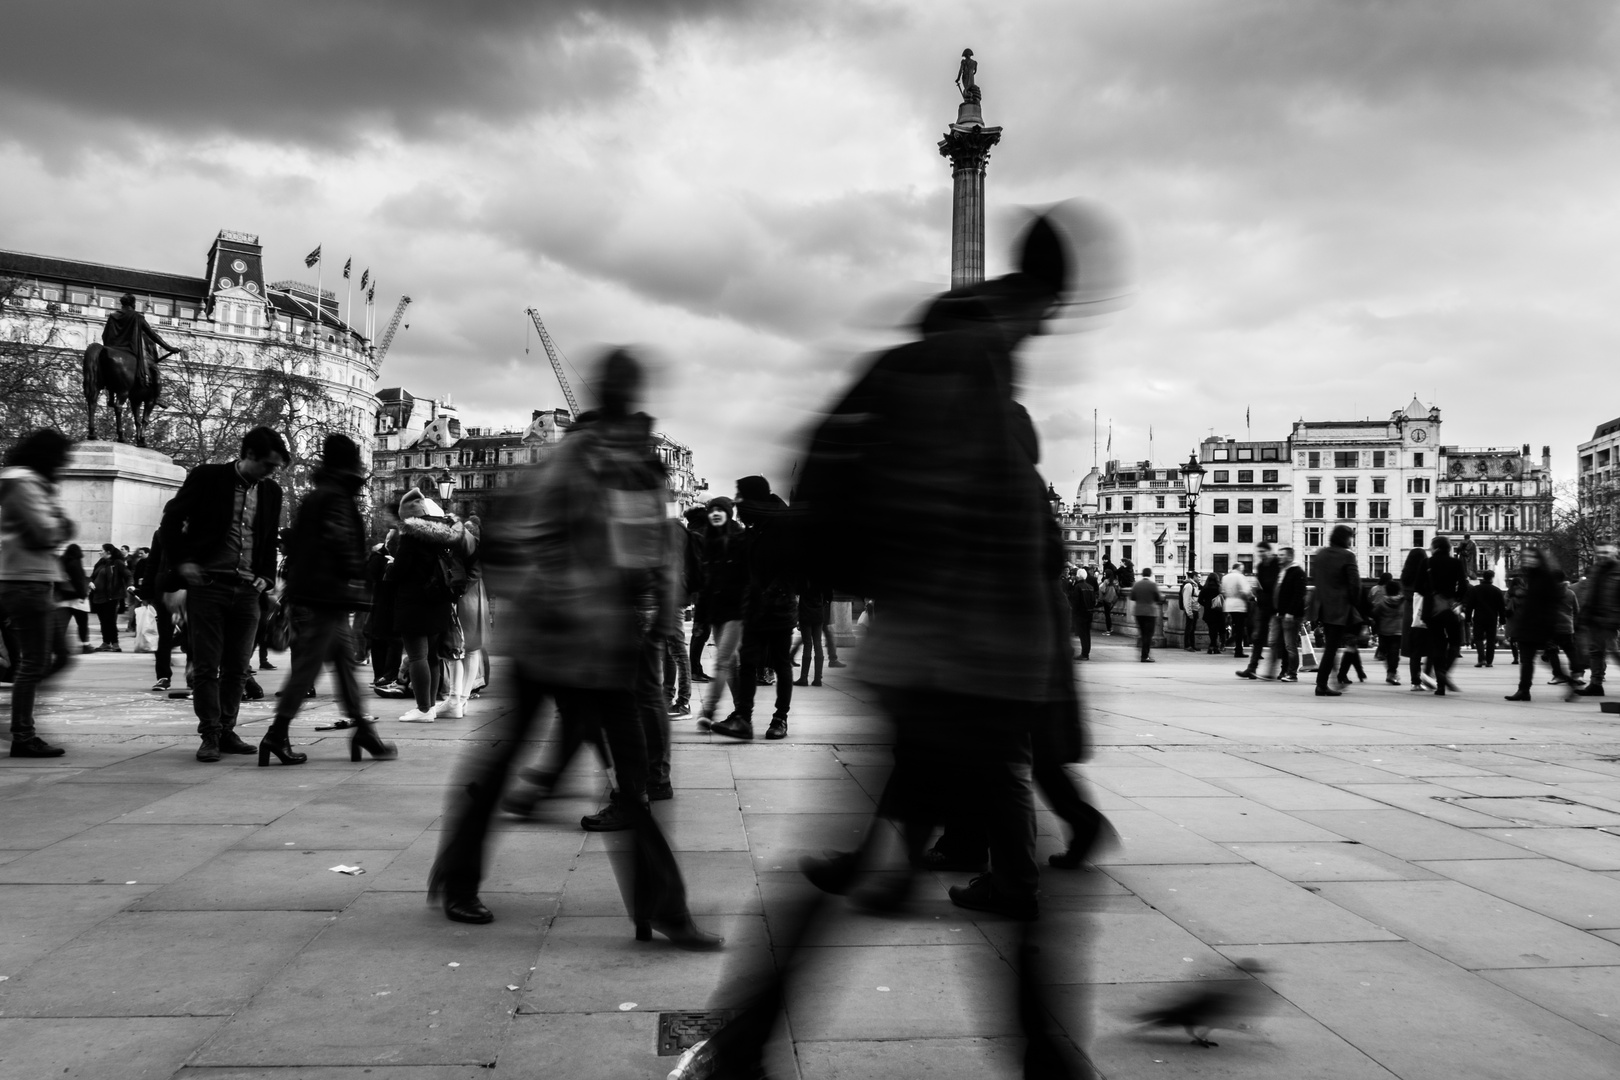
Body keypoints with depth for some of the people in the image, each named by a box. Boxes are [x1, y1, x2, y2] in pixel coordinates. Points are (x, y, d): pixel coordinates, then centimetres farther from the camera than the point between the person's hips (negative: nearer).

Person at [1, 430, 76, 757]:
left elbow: (60, 531, 17)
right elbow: (47, 534, -19)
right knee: (34, 662, -6)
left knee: (61, 654, 13)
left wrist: (58, 525, -2)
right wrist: (60, 521, -1)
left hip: (38, 583, 10)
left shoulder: (35, 483, 19)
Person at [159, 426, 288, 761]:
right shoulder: (207, 478, -3)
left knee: (238, 668, 7)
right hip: (207, 584, -4)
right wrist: (182, 561, -4)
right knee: (206, 665, -2)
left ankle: (226, 731, 16)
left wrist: (266, 577, 9)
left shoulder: (271, 492, 10)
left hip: (247, 590, 4)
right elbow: (171, 520, 2)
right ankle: (210, 735, 4)